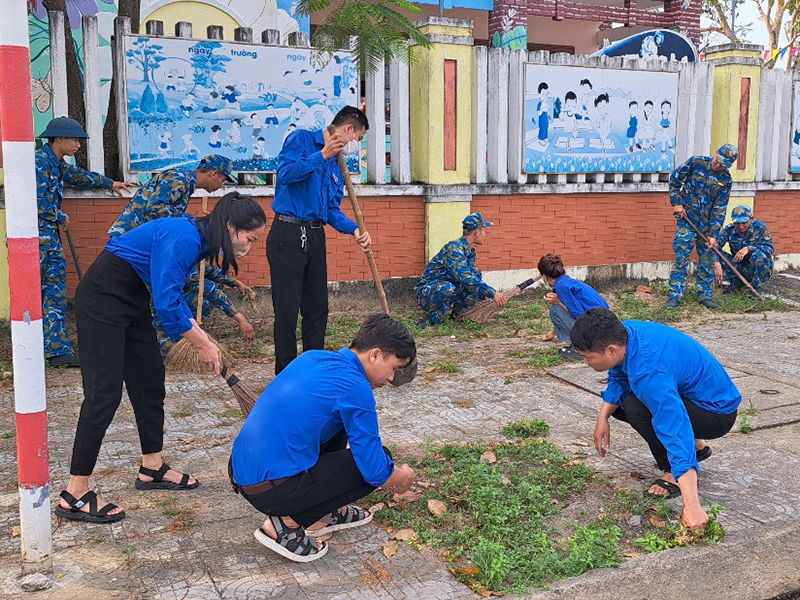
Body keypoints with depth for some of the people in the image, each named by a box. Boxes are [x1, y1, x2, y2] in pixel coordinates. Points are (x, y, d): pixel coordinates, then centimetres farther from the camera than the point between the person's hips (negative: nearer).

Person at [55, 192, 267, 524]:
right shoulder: (183, 238, -25)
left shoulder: (199, 240, 5)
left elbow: (174, 296, 13)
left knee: (150, 380, 12)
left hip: (131, 299, 10)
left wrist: (202, 339, 5)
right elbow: (166, 304, -26)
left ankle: (152, 469, 25)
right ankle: (74, 496, -4)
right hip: (102, 299, -10)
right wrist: (203, 344, -13)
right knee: (104, 392, -10)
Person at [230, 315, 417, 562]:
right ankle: (287, 523, -2)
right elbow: (375, 471, -12)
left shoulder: (313, 357, 10)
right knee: (377, 462, -2)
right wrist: (402, 478, 12)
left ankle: (326, 512, 25)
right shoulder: (355, 389, -14)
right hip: (271, 491, -9)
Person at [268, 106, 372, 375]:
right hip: (288, 234, -8)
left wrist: (354, 229, -2)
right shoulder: (301, 139, -2)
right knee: (287, 309, -5)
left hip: (315, 237, 8)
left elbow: (332, 210, 15)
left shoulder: (337, 165, 19)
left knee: (318, 307, 12)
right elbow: (286, 173, -19)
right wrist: (323, 155, -20)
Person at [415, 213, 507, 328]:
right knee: (448, 288, -40)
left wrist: (486, 296, 0)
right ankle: (433, 318, -16)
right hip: (426, 292, -9)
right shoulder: (453, 248, -24)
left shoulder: (470, 251, 7)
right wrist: (492, 293, -32)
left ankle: (458, 311, 4)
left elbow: (474, 275, 17)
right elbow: (465, 278, -34)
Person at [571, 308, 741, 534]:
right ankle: (696, 445, 19)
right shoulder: (625, 332, -12)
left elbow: (676, 430, -42)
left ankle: (675, 474, -7)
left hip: (718, 414, -9)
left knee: (636, 408, -30)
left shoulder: (649, 373, -37)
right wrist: (603, 417, -10)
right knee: (616, 400, 11)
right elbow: (618, 379, 5)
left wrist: (691, 506, -45)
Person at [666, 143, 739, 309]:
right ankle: (675, 295, 1)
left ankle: (705, 295, 19)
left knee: (707, 259, 7)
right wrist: (676, 203, -3)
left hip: (708, 224, 2)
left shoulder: (726, 180, -3)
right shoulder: (696, 162, -7)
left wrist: (713, 234, -9)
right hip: (686, 219, -2)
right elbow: (674, 179, 3)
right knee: (681, 257, -6)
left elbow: (720, 209, -4)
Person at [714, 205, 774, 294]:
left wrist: (748, 248, -37)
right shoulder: (730, 230, -8)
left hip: (763, 270, -2)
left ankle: (755, 286, -11)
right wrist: (717, 265, -34)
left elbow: (770, 249, -23)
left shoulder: (760, 227, -13)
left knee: (758, 255, -35)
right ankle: (737, 281, 2)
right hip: (741, 268, 2)